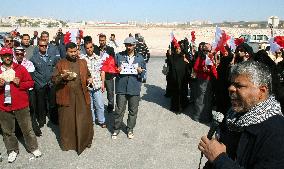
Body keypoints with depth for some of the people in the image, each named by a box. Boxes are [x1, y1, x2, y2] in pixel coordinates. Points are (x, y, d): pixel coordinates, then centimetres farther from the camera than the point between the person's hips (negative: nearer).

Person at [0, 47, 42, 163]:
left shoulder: (20, 68, 2)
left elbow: (31, 83, 2)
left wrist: (20, 83, -15)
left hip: (21, 105, -2)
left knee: (27, 129, 7)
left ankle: (33, 148, 24)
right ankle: (12, 150, 31)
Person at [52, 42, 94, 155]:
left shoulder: (83, 62, 11)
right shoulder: (60, 64, 3)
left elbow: (87, 75, 21)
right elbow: (54, 79, 0)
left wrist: (89, 79, -1)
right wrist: (63, 77, -20)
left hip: (81, 96, 2)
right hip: (66, 96, -2)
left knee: (85, 119, 4)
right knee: (66, 121, 7)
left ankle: (85, 141, 22)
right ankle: (67, 143, 23)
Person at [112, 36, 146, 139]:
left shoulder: (140, 58, 9)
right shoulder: (119, 56, 6)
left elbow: (144, 72, 11)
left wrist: (140, 71, -11)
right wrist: (117, 71, -12)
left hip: (134, 88, 1)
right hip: (121, 88, -1)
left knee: (133, 111, 9)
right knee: (119, 110, 3)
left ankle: (130, 129, 25)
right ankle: (116, 129, 20)